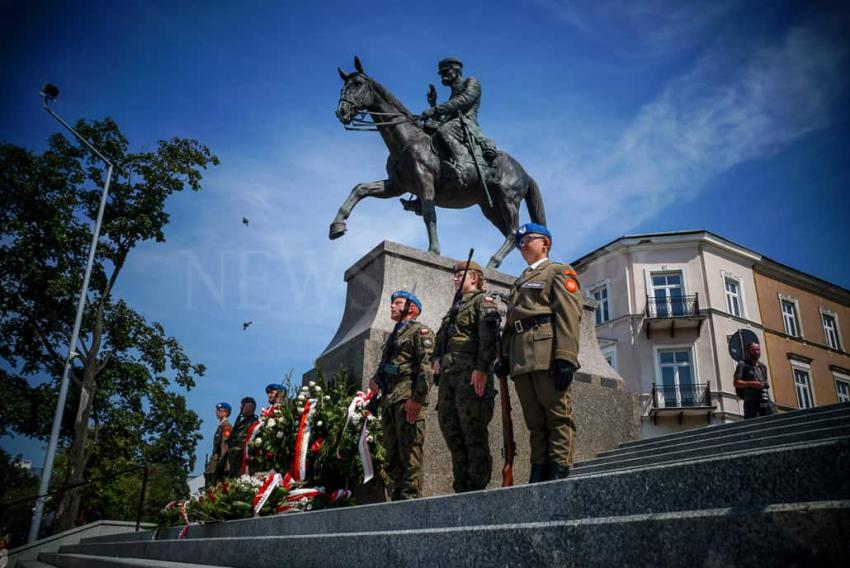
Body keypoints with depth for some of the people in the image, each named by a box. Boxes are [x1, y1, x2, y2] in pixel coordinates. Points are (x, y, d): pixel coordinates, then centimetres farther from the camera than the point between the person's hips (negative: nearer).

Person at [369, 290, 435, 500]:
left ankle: (411, 498, -12)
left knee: (409, 451, -12)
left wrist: (417, 397, -22)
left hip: (408, 398, -8)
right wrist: (376, 379, 11)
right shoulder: (393, 336, 28)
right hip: (388, 400, 9)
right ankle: (397, 498, 11)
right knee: (392, 453, 7)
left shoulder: (420, 331, 2)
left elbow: (426, 366, -12)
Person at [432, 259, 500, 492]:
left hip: (471, 374, -8)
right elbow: (440, 338, 30)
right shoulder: (454, 308, 28)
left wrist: (482, 368, -22)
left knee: (474, 435, -9)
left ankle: (478, 489, -7)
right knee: (452, 433, 5)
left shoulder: (483, 301, 4)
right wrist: (436, 358, 10)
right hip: (448, 375, 8)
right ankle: (461, 488, 10)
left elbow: (489, 336, -11)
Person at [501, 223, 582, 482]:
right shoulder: (519, 282, 31)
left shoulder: (559, 271, 8)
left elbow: (569, 315, -6)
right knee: (535, 421, 6)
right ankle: (539, 474, 8)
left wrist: (565, 357, -18)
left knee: (558, 415, -6)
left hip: (547, 352, -7)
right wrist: (505, 356, 11)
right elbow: (510, 322, 25)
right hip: (521, 360, 7)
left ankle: (558, 474, -5)